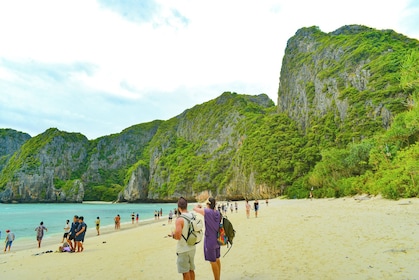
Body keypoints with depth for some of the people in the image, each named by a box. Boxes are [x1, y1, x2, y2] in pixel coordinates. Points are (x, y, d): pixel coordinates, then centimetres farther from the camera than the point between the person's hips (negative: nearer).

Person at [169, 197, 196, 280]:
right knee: (191, 270, 20)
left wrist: (172, 235, -4)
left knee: (185, 272, 7)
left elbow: (178, 236, -25)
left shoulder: (180, 219, -21)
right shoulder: (193, 216, 0)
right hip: (192, 248, 7)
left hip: (183, 250, -7)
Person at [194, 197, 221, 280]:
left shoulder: (206, 211, -20)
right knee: (217, 260, 20)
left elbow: (195, 208, -9)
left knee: (213, 262, 4)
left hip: (210, 240, -7)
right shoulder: (218, 213, -1)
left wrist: (199, 206, 10)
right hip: (217, 239, 7)